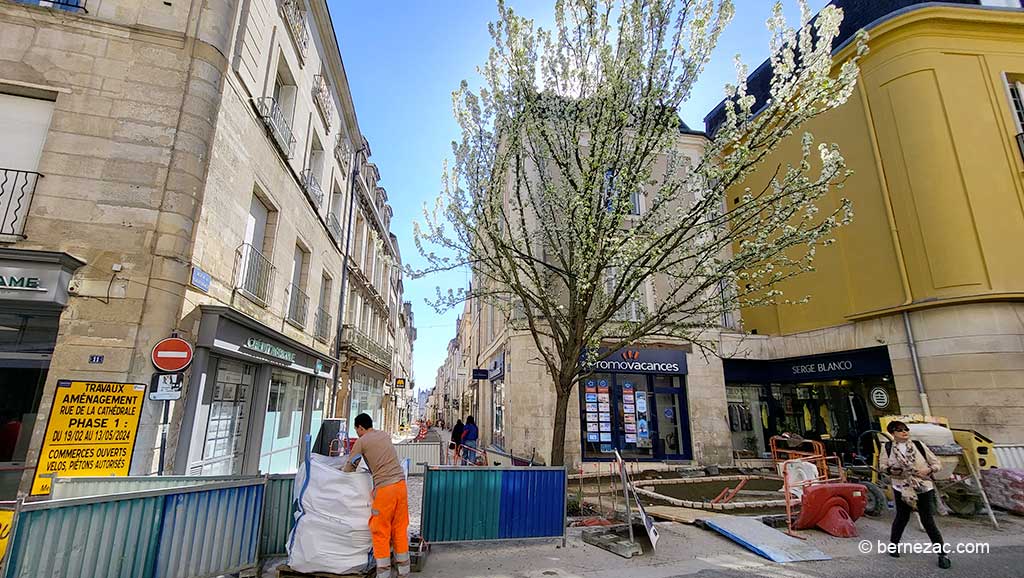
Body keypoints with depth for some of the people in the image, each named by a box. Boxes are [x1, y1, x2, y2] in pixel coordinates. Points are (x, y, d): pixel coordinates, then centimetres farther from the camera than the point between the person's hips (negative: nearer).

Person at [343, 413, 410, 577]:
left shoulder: (361, 441, 0)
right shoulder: (385, 435, 14)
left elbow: (349, 468, 6)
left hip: (384, 488, -5)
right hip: (400, 483, 5)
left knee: (380, 531, 9)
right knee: (400, 528, 15)